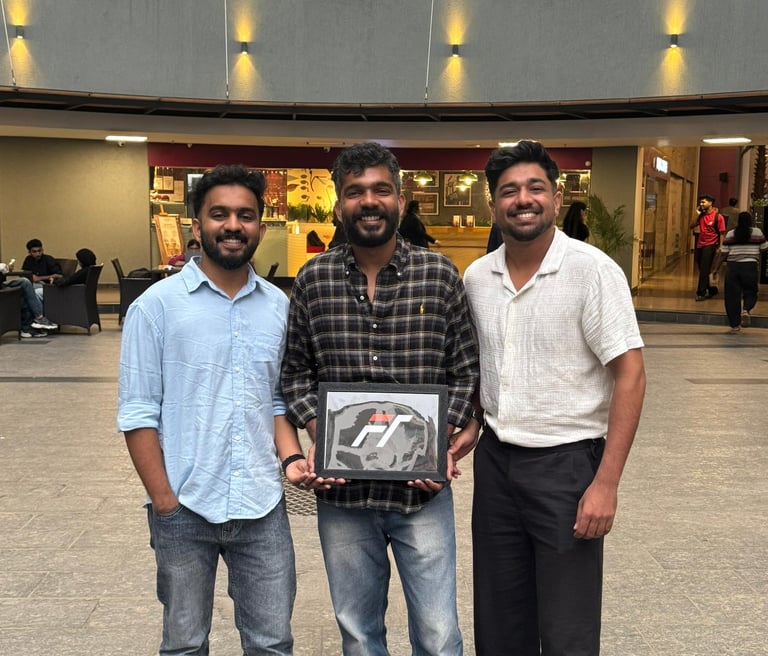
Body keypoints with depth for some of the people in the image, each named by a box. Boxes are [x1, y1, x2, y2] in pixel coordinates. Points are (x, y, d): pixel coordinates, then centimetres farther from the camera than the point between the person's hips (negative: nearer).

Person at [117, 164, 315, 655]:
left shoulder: (278, 305, 4)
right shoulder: (158, 304, -7)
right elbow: (138, 411, -7)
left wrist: (291, 458, -4)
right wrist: (164, 501, -10)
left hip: (263, 508, 3)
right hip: (184, 510, -2)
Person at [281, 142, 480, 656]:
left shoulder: (440, 275, -3)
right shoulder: (314, 279, 0)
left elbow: (466, 368, 1)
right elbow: (295, 371, 7)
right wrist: (319, 435, -8)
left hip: (422, 490, -1)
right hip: (342, 490, 2)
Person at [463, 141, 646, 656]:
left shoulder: (593, 270, -13)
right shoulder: (476, 277, 3)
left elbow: (630, 375, -14)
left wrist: (606, 483, -18)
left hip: (566, 462, -5)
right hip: (495, 458, 5)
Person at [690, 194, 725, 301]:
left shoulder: (718, 216, -9)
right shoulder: (701, 215, 7)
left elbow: (721, 233, -9)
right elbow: (692, 226, 2)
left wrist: (720, 247, -14)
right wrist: (697, 215, -5)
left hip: (710, 245, -7)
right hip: (700, 245, 7)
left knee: (704, 269, -11)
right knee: (702, 270, 14)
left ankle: (701, 293, -9)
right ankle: (711, 289, 30)